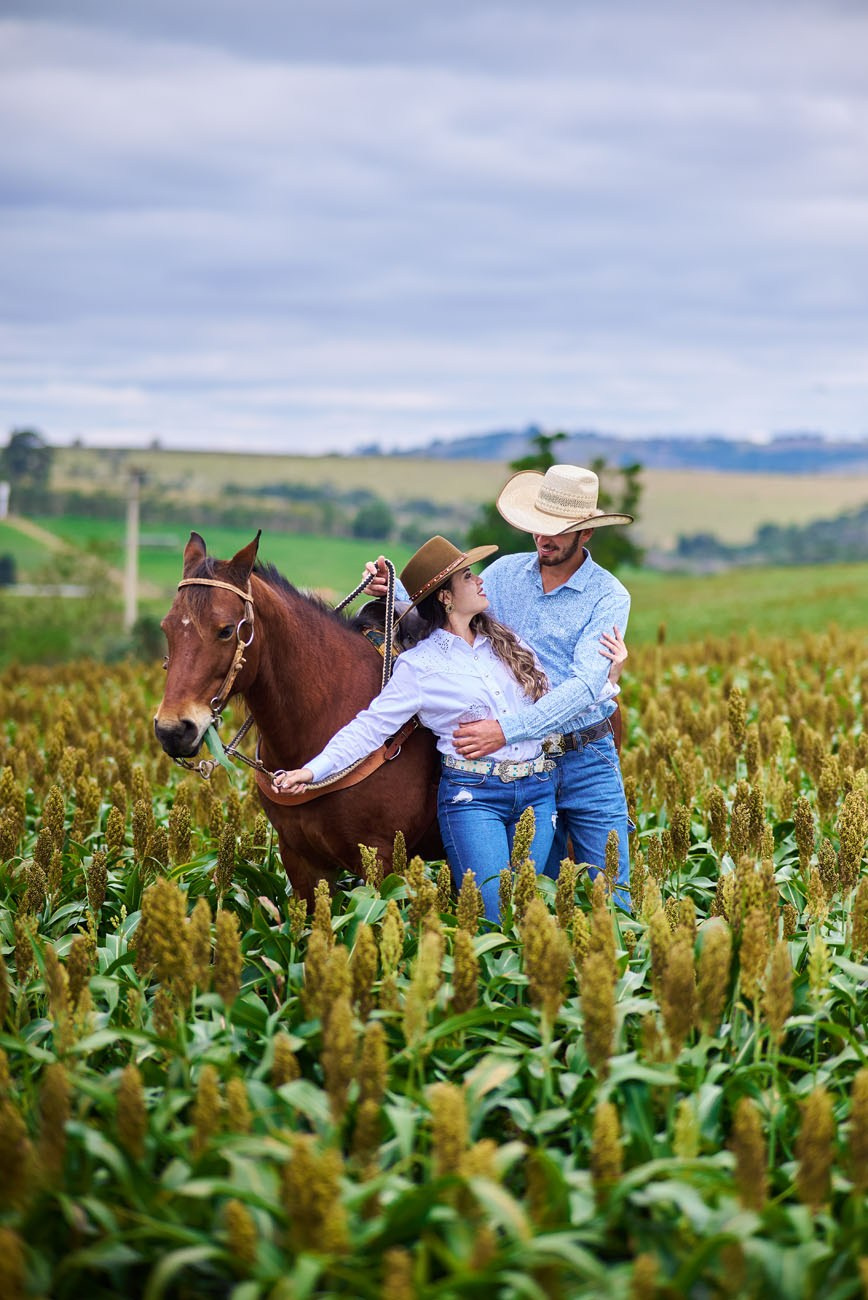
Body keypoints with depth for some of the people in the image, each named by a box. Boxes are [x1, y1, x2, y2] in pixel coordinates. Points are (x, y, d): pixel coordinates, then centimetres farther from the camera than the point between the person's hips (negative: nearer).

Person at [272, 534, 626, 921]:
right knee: (496, 921, -11)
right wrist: (311, 771, -13)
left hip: (537, 794, 5)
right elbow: (370, 726, -4)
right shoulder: (420, 666, -2)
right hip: (473, 797, -5)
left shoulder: (506, 643, 13)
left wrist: (609, 676, 8)